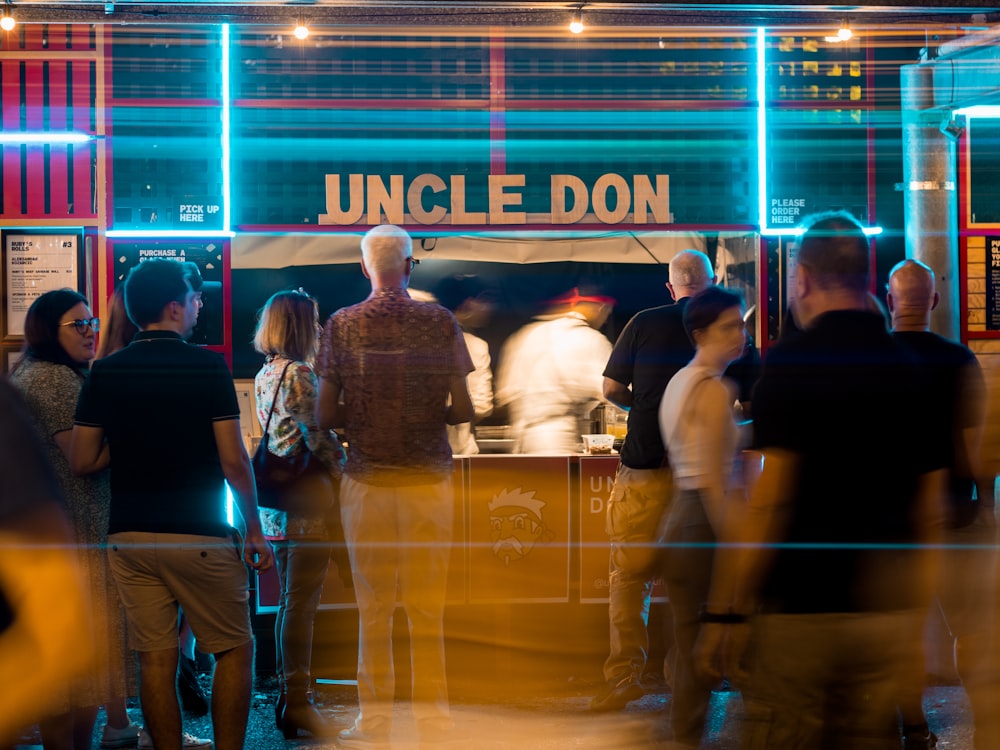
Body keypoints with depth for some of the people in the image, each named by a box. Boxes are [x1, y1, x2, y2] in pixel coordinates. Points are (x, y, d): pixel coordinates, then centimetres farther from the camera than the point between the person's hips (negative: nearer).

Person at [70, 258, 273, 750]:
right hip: (198, 534, -4)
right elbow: (233, 460, -11)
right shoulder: (206, 366, -8)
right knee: (234, 649, 8)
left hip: (129, 535, 4)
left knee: (155, 657, 8)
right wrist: (254, 531, -1)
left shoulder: (104, 373, 3)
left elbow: (81, 462, 4)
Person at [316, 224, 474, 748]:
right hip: (429, 482, 0)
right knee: (428, 610, 7)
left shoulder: (341, 326, -3)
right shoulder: (440, 323, -3)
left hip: (366, 483, 0)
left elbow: (325, 416, -3)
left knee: (373, 610, 7)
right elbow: (462, 410, -2)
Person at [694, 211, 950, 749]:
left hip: (799, 608, -5)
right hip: (889, 613, 5)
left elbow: (765, 499, -15)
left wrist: (723, 614, -11)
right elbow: (929, 514, 12)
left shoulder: (792, 361, -9)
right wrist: (916, 614, 21)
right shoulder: (909, 369, 8)